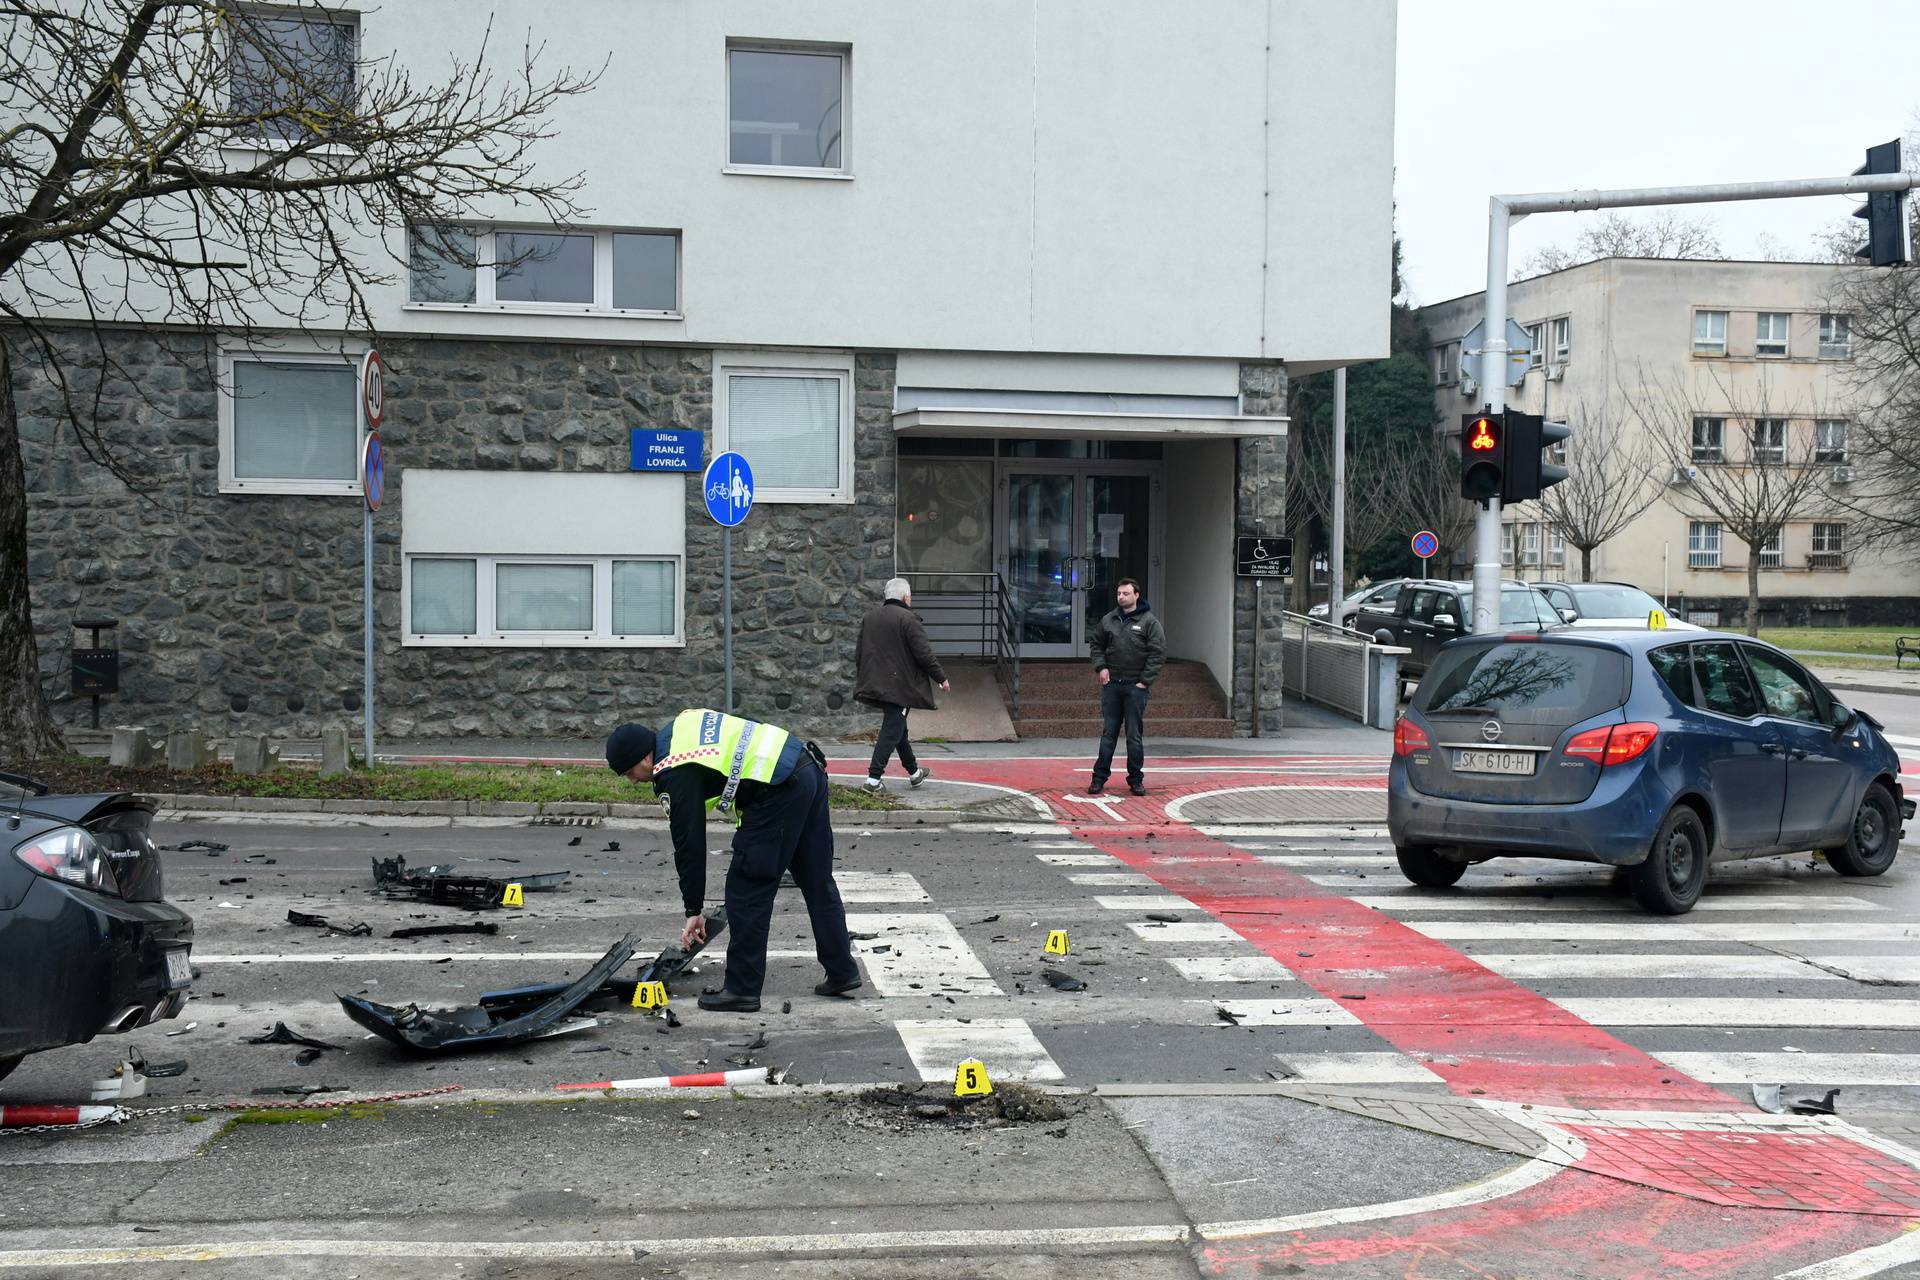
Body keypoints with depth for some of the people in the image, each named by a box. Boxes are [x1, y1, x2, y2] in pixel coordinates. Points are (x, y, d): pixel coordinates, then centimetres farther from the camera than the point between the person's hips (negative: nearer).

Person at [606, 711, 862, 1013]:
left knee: (747, 889, -1)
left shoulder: (675, 774, -8)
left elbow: (689, 846, -6)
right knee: (818, 883, 16)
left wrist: (693, 910, 1)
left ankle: (742, 989, 4)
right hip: (810, 771, 10)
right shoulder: (682, 724, 17)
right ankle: (842, 972, 23)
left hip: (779, 791, -10)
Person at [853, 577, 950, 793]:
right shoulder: (908, 619, -13)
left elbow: (859, 653, 16)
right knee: (892, 731, -5)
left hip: (874, 683, 8)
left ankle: (914, 772, 32)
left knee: (897, 727, 19)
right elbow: (924, 654, -14)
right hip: (899, 686, -8)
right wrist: (941, 678, -3)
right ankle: (873, 778, -10)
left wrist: (861, 678, 25)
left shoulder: (869, 617, 10)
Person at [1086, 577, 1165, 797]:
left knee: (1134, 735, 2)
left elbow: (1158, 652, -7)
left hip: (1136, 686, -3)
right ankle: (1099, 777, 8)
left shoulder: (1149, 621, -4)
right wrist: (1101, 666, 4)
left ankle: (1136, 779, 11)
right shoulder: (1108, 620, 7)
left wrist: (1145, 680, -11)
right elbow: (1095, 643, 20)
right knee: (1108, 733, 5)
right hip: (1111, 685, 3)